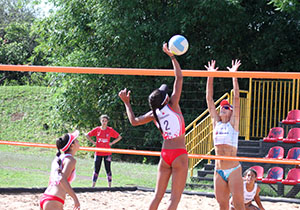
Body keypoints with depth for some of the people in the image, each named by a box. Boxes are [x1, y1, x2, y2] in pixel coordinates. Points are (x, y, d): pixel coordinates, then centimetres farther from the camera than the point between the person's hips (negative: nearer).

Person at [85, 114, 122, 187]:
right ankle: (93, 186, 7)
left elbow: (119, 137, 5)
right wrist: (93, 142, 0)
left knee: (108, 170, 2)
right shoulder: (97, 129, 2)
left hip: (107, 153, -1)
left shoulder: (110, 130, -1)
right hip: (98, 153, 1)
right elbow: (87, 135, 9)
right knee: (96, 170, 3)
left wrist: (112, 143, -4)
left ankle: (109, 186, 7)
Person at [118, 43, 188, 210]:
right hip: (179, 155, -5)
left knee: (158, 196, 11)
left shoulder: (154, 114, 1)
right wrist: (172, 56, -3)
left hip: (165, 155, 5)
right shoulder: (173, 106, -10)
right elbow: (179, 78, -9)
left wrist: (127, 102, 24)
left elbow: (134, 121, 14)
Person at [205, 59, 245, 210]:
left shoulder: (233, 123, 3)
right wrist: (210, 76, 7)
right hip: (219, 171, 4)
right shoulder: (216, 122, 12)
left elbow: (236, 98, -3)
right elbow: (209, 99, 10)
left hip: (233, 170, -4)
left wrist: (234, 76, -6)